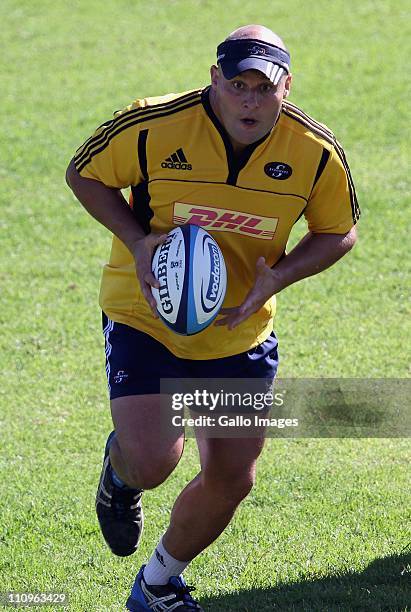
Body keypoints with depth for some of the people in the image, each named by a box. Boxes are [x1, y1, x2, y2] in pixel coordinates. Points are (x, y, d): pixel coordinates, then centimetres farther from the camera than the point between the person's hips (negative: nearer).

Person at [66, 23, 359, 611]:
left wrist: (276, 276, -16)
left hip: (239, 334, 3)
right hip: (144, 317, -3)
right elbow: (84, 173, -4)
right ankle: (120, 472, 21)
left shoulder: (316, 152, -13)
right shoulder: (153, 126, -20)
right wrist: (137, 241, -19)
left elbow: (338, 231, 3)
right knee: (152, 461, -21)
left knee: (232, 479, 8)